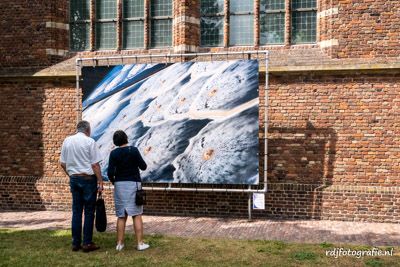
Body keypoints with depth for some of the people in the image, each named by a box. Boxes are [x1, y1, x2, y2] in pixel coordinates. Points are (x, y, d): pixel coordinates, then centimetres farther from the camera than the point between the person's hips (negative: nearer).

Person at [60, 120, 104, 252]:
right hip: (88, 178, -5)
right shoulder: (90, 142, -9)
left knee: (76, 211, 10)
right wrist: (100, 181, -7)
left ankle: (75, 243, 14)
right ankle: (87, 243, 4)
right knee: (89, 212, 2)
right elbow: (95, 164, -11)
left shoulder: (67, 141, 6)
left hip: (74, 178, 5)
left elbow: (63, 163, 10)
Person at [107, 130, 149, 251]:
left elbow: (110, 172, -7)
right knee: (137, 215, 2)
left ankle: (120, 243, 12)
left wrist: (113, 181, 12)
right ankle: (140, 243, 3)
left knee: (121, 216, 9)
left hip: (119, 184, 2)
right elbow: (143, 166, -3)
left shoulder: (114, 153, -2)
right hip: (133, 183, -2)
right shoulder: (134, 150, -6)